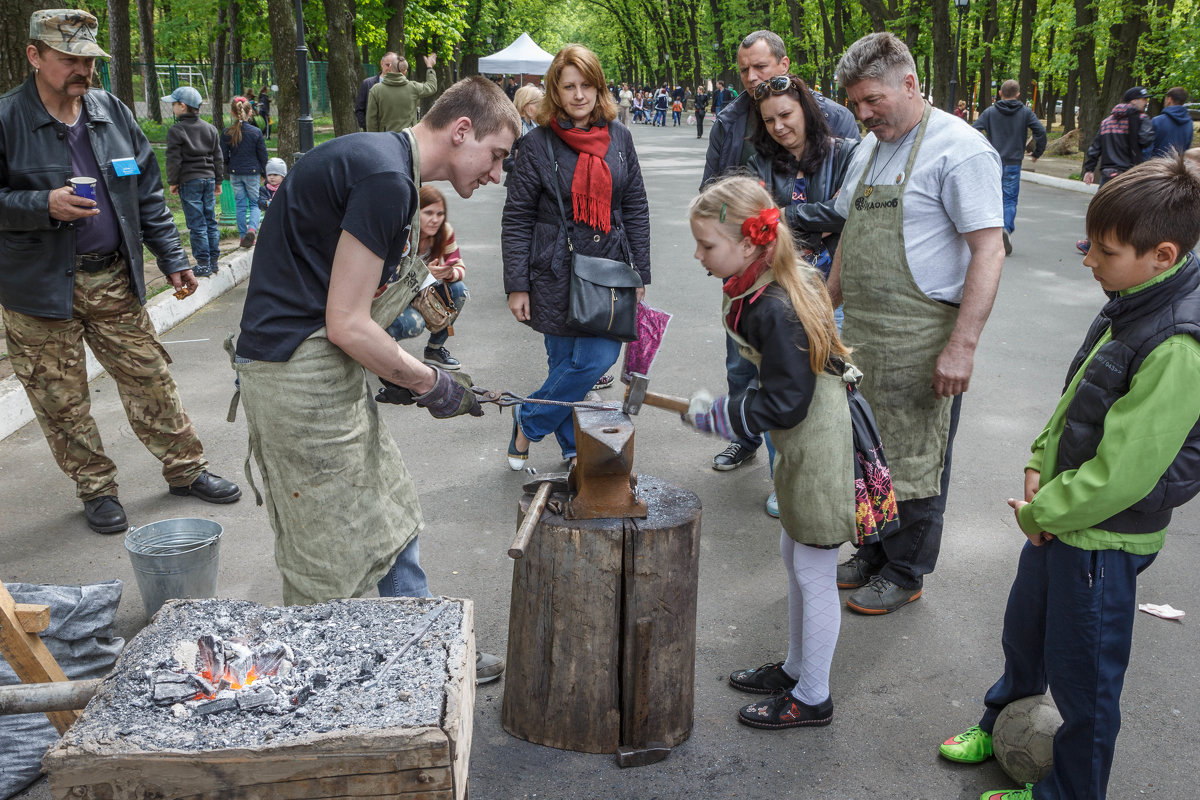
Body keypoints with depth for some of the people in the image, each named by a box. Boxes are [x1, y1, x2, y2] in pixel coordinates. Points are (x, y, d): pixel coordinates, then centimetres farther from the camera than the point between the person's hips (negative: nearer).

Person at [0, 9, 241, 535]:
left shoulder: (113, 113, 6)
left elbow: (148, 194, 10)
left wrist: (172, 260, 6)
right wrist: (44, 205, -23)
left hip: (114, 280, 4)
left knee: (150, 378, 9)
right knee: (61, 398, 6)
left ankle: (186, 469, 23)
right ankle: (96, 489, 22)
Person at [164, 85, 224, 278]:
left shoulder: (176, 131, -9)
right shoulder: (210, 129, 10)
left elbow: (174, 160, -10)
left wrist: (173, 182, 1)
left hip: (189, 181, -6)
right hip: (208, 179, 6)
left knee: (197, 224, -3)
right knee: (210, 220, 11)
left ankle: (204, 264, -1)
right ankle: (213, 260, 15)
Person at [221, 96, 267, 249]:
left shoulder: (227, 133, -4)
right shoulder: (256, 132, -7)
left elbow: (224, 156, -1)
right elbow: (263, 155, -2)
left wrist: (228, 170, 17)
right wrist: (263, 172, 12)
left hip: (235, 173, 1)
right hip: (252, 173, -1)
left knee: (240, 205, 10)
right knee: (255, 203, 8)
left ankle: (243, 236, 11)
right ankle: (252, 228, -18)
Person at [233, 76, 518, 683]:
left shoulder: (378, 161, 14)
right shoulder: (385, 178, -19)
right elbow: (346, 325, -21)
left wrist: (404, 375, 11)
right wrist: (430, 384, -8)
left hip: (319, 370, 11)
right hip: (300, 377, -11)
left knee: (390, 522, 19)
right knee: (332, 565, 2)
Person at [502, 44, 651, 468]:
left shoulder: (618, 136, 7)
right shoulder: (538, 144, -3)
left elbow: (635, 207, 11)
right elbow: (516, 219, -2)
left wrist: (639, 273, 7)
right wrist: (516, 286, -7)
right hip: (557, 274, -3)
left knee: (600, 358, -4)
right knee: (567, 364, -2)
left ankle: (528, 419, 17)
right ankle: (573, 448, 22)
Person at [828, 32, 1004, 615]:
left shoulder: (960, 149, -12)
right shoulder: (870, 148, 13)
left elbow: (989, 250, -17)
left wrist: (962, 345, -22)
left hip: (921, 340, -7)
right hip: (861, 334, 8)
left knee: (914, 458, 4)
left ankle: (904, 573, 21)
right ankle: (872, 553, 33)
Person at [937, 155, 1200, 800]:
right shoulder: (1132, 302, -1)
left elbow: (1121, 473, -28)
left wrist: (1040, 512, -15)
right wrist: (1040, 463, 0)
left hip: (1103, 536, -9)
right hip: (1058, 515, 9)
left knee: (1082, 673, 12)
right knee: (1023, 631, 28)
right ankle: (1003, 723, 53)